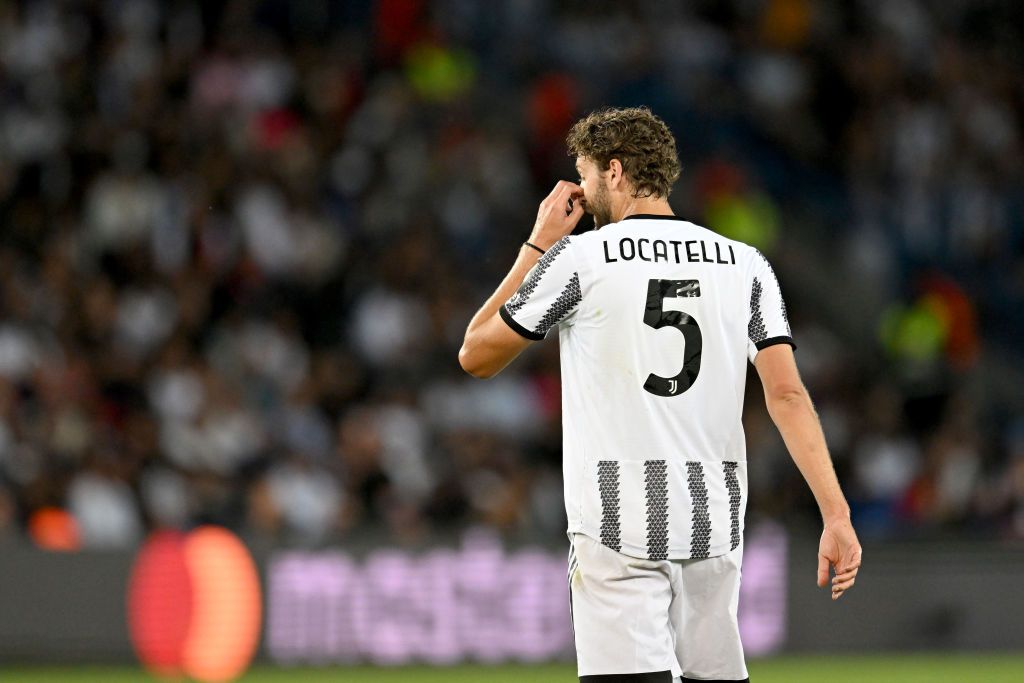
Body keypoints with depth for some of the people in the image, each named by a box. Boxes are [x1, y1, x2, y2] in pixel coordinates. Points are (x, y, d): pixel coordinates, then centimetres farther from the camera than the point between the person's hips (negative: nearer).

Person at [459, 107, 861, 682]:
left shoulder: (579, 257, -2)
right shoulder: (744, 264, 8)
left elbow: (476, 356, 8)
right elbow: (788, 393, -2)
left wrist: (539, 245, 15)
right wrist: (836, 514, -5)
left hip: (619, 526, -4)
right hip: (715, 523, 4)